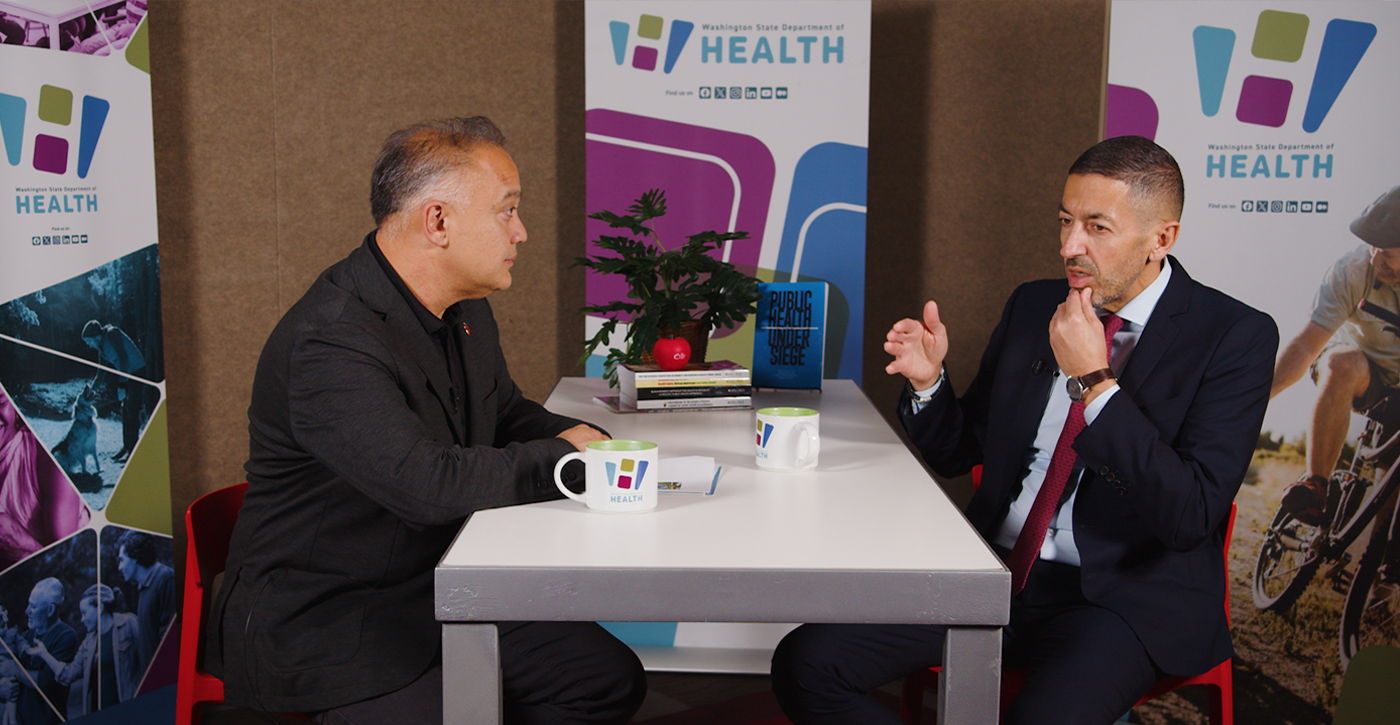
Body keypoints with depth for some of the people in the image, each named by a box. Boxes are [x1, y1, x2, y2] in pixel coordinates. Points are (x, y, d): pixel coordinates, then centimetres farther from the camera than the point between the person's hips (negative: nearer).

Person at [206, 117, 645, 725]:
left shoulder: (463, 309, 5)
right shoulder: (331, 341, -26)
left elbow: (506, 413, 19)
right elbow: (430, 486, -34)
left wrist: (581, 439, -3)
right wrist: (561, 456, -19)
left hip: (440, 593, 8)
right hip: (320, 624, -8)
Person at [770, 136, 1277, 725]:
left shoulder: (1234, 336, -6)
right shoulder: (1032, 306, 10)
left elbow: (1191, 516, -16)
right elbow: (956, 454, 15)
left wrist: (1093, 382, -19)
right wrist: (928, 381, -5)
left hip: (1124, 596, -4)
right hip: (993, 569, 5)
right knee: (805, 662, -13)